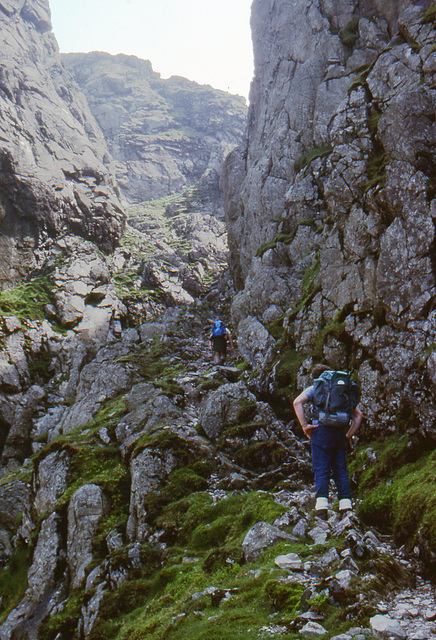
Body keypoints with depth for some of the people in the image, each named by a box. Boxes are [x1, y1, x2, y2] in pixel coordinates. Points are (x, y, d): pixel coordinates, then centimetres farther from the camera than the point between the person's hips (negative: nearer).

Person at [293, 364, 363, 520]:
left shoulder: (314, 388, 10)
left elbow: (297, 402, -10)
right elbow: (359, 415, 19)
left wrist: (304, 425, -8)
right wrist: (349, 434, 15)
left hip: (322, 430, -3)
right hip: (339, 433, 4)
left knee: (321, 471, -4)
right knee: (341, 471, 6)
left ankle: (321, 507, -14)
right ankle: (346, 506, 0)